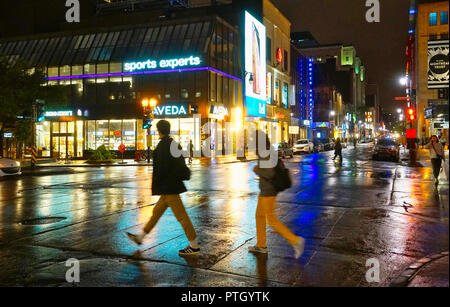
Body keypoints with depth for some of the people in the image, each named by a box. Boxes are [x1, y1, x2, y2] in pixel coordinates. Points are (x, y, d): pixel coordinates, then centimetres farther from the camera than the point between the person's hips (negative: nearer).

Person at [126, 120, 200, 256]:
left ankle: (194, 246, 0)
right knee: (157, 211, 18)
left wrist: (155, 184, -11)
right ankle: (140, 237, 32)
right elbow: (180, 164, 16)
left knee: (181, 215, -5)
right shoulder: (174, 143, 12)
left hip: (168, 186, -10)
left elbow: (161, 167, -20)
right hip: (173, 183, 10)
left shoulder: (163, 145, -15)